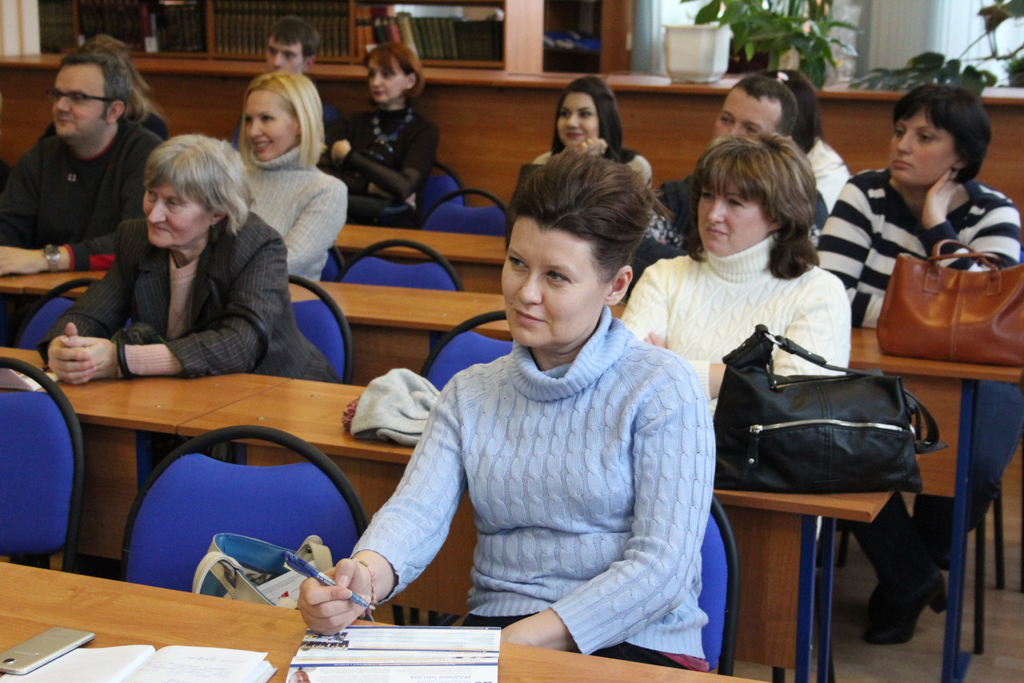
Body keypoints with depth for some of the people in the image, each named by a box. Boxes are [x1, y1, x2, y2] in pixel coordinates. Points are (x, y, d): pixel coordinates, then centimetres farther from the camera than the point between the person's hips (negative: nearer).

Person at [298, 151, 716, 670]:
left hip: (636, 646, -4)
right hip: (494, 629, 4)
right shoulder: (470, 394, 12)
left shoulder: (661, 388, -2)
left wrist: (528, 639, -18)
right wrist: (365, 575, -28)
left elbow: (664, 567, -10)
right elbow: (417, 508, -4)